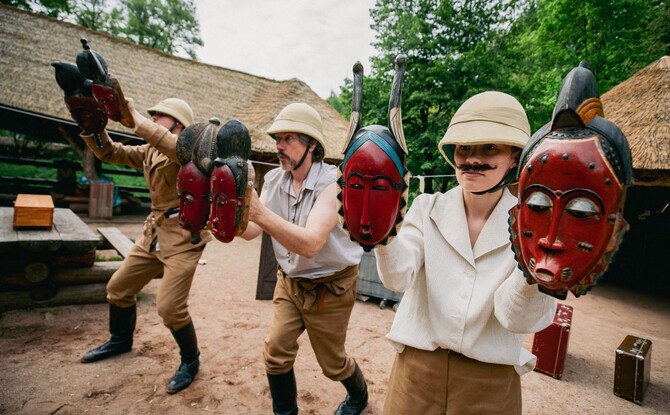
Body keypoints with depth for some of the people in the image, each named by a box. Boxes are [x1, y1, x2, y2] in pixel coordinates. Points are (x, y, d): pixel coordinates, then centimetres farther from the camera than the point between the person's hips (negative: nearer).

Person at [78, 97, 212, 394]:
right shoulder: (150, 152, 13)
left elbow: (175, 148, -36)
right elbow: (109, 152, 15)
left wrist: (135, 117, -30)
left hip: (183, 237, -9)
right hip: (154, 233, 9)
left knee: (169, 307, -11)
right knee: (118, 288, 18)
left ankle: (190, 361, 15)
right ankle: (120, 340, 45)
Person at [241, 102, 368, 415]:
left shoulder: (332, 182, -24)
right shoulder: (274, 180, -4)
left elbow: (310, 244, -36)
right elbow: (251, 231, -10)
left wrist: (260, 212, -45)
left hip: (329, 287, -5)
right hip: (289, 281, 5)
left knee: (332, 362, 13)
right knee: (275, 353, 3)